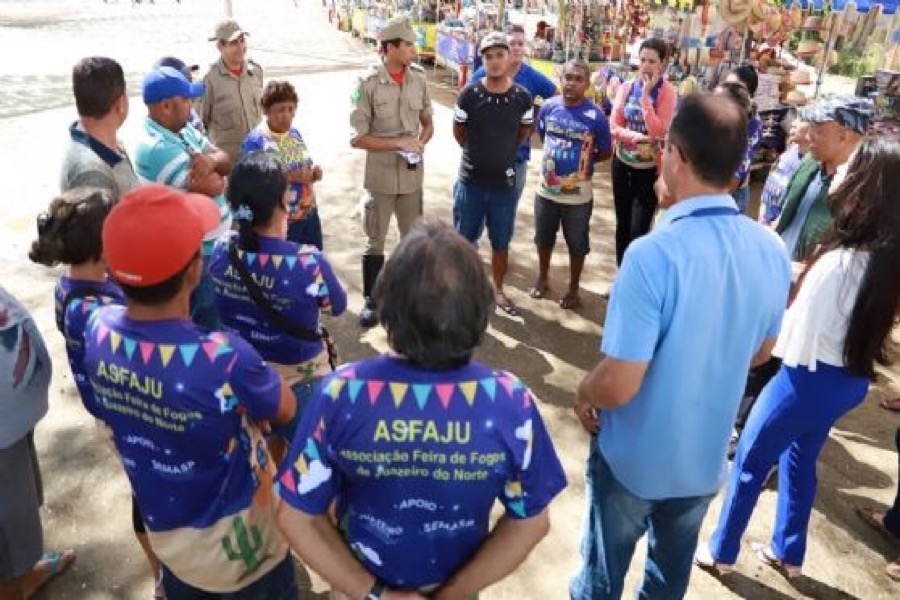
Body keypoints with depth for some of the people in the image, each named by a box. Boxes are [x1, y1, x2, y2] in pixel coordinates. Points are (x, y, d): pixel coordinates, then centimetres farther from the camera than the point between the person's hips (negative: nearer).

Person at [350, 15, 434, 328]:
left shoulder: (419, 78, -1)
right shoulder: (367, 82, -13)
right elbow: (357, 137, -13)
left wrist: (419, 144, -10)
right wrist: (399, 143, -18)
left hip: (412, 174, 4)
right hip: (380, 176, -4)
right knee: (375, 242, 9)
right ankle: (371, 300, 24)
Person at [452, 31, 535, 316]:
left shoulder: (522, 97, -7)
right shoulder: (469, 93, -11)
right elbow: (458, 131, 4)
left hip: (504, 183, 1)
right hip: (470, 181, -1)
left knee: (500, 243, 14)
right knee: (464, 240, 12)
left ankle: (497, 289, 33)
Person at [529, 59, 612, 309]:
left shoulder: (596, 116, -14)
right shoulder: (548, 107, -4)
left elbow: (606, 152, -3)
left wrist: (584, 158, -7)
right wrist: (557, 155, 7)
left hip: (578, 195, -3)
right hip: (546, 189, 3)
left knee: (577, 245, 12)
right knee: (544, 239, 20)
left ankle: (573, 289, 31)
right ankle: (542, 279, 43)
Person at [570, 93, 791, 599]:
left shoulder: (654, 254, -32)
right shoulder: (773, 251, -11)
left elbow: (618, 386, -29)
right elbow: (760, 352, 5)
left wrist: (584, 394, -7)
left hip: (635, 459, -5)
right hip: (707, 458, 5)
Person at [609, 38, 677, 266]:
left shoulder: (669, 93, -10)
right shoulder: (626, 87, 1)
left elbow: (658, 132, -20)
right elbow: (614, 127, -4)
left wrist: (646, 95, -20)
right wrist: (635, 137, -22)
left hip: (650, 168, -4)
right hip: (622, 163, 4)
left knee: (639, 229, -8)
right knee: (622, 223, 14)